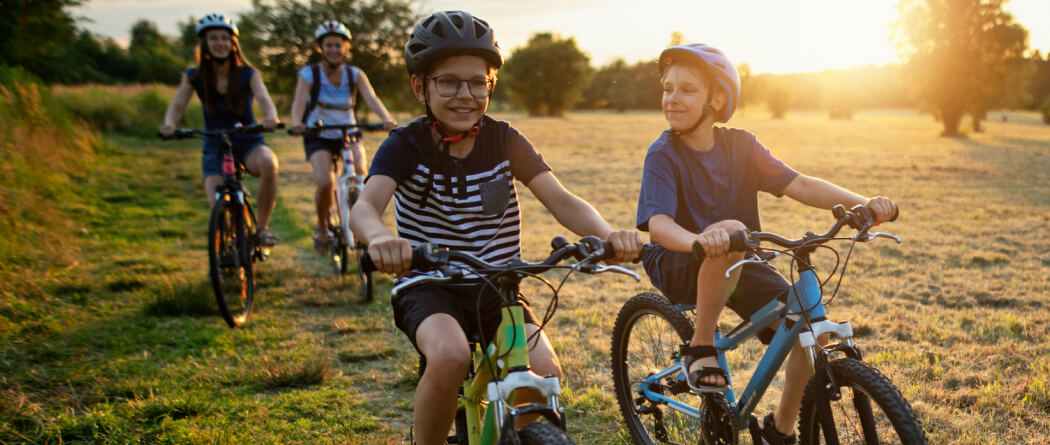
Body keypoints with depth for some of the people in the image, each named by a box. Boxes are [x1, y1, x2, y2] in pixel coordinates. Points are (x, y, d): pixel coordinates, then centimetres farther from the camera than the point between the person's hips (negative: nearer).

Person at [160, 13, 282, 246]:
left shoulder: (248, 74, -4)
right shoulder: (194, 77, -2)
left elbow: (264, 98, -20)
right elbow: (177, 105, -11)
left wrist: (270, 117, -44)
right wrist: (169, 124, -35)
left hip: (248, 142, 0)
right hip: (215, 147, 1)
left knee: (268, 162, -37)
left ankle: (262, 227, -18)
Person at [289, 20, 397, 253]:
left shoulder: (355, 75, -3)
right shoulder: (309, 74, -8)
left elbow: (372, 99, -19)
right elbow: (299, 102, -23)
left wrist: (388, 119, -40)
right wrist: (297, 123, -46)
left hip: (348, 134, 2)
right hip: (318, 137, -2)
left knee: (360, 170, -27)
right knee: (325, 183, -25)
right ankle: (322, 228, 2)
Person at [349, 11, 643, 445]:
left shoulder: (505, 140, -3)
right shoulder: (407, 144, -10)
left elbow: (562, 201, -14)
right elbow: (365, 205, -28)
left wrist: (608, 234, -36)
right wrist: (380, 236, -54)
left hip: (496, 287, 3)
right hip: (428, 286, -2)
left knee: (545, 374, -21)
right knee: (450, 357, -35)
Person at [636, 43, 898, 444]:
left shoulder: (740, 146, -1)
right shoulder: (663, 154, -14)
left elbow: (799, 185, -10)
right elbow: (657, 223, -29)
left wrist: (862, 203, -25)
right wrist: (698, 240, -51)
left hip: (739, 267, 5)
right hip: (680, 266, -5)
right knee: (731, 234, -38)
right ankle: (700, 348, -20)